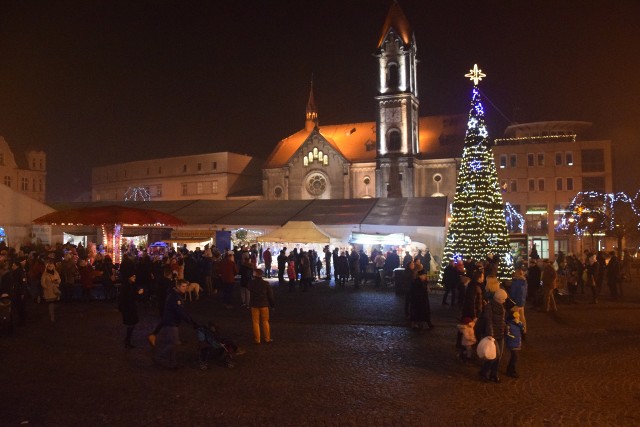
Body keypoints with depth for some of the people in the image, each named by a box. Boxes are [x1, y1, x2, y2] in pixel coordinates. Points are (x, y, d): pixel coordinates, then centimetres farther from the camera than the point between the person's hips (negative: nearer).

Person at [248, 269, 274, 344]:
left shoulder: (251, 283, -10)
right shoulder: (266, 283, -9)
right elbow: (270, 295, -3)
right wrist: (272, 304, 9)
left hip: (254, 305, 0)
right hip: (264, 305, 1)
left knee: (256, 322, 9)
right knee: (265, 322, 12)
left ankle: (257, 339, 11)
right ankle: (267, 339, 17)